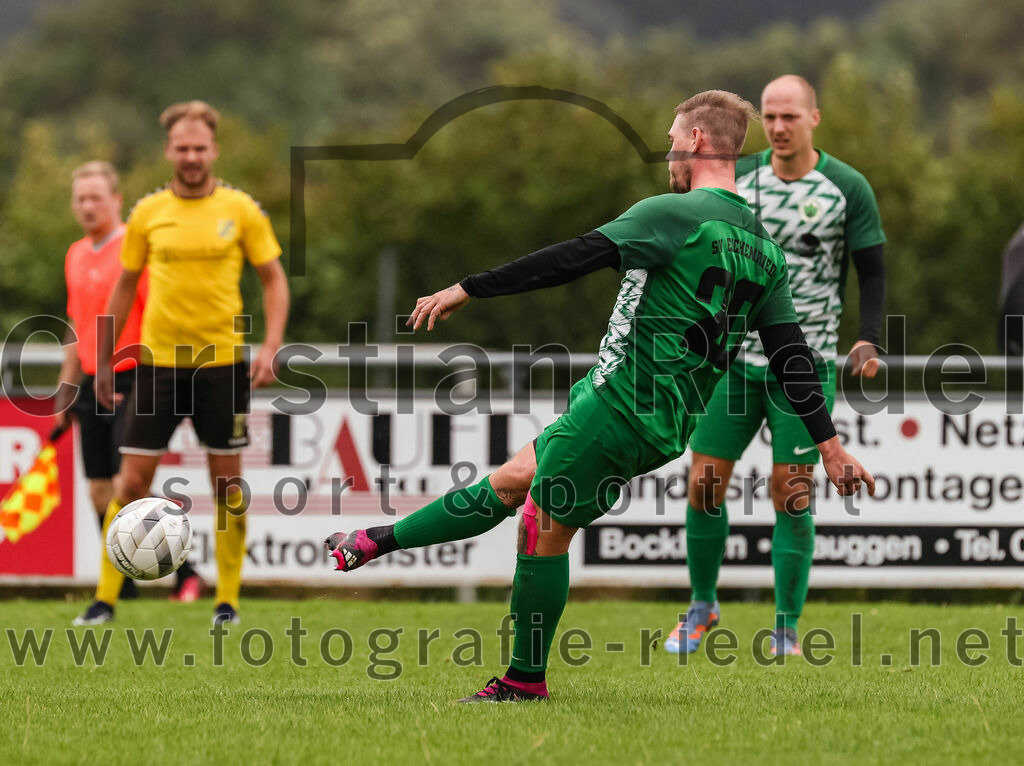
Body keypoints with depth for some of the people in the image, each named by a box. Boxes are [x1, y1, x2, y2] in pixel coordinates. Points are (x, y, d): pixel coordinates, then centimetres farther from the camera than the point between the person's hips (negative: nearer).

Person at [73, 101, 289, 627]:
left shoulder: (241, 209, -1)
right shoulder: (147, 213, 3)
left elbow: (274, 278, 4)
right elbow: (124, 286, 12)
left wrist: (271, 346, -9)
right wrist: (104, 362, 11)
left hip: (222, 361, 0)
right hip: (158, 361, 0)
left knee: (227, 484, 3)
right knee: (132, 480, -4)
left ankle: (227, 600, 14)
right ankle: (105, 599, 3)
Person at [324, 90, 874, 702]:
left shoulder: (677, 215, -14)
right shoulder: (764, 248, 10)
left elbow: (575, 259, -19)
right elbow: (793, 357, 9)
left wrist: (468, 289, -16)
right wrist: (830, 444, 13)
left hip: (620, 407, -9)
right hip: (666, 425, 9)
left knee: (546, 528, 6)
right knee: (511, 480, 18)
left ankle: (526, 679, 14)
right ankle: (378, 543, 30)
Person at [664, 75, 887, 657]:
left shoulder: (848, 189, -5)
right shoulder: (738, 178, 3)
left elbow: (872, 271, -1)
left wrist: (869, 341, -15)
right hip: (735, 360, 3)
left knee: (792, 494, -8)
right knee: (705, 485, 0)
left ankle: (787, 631, 2)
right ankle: (703, 605, 21)